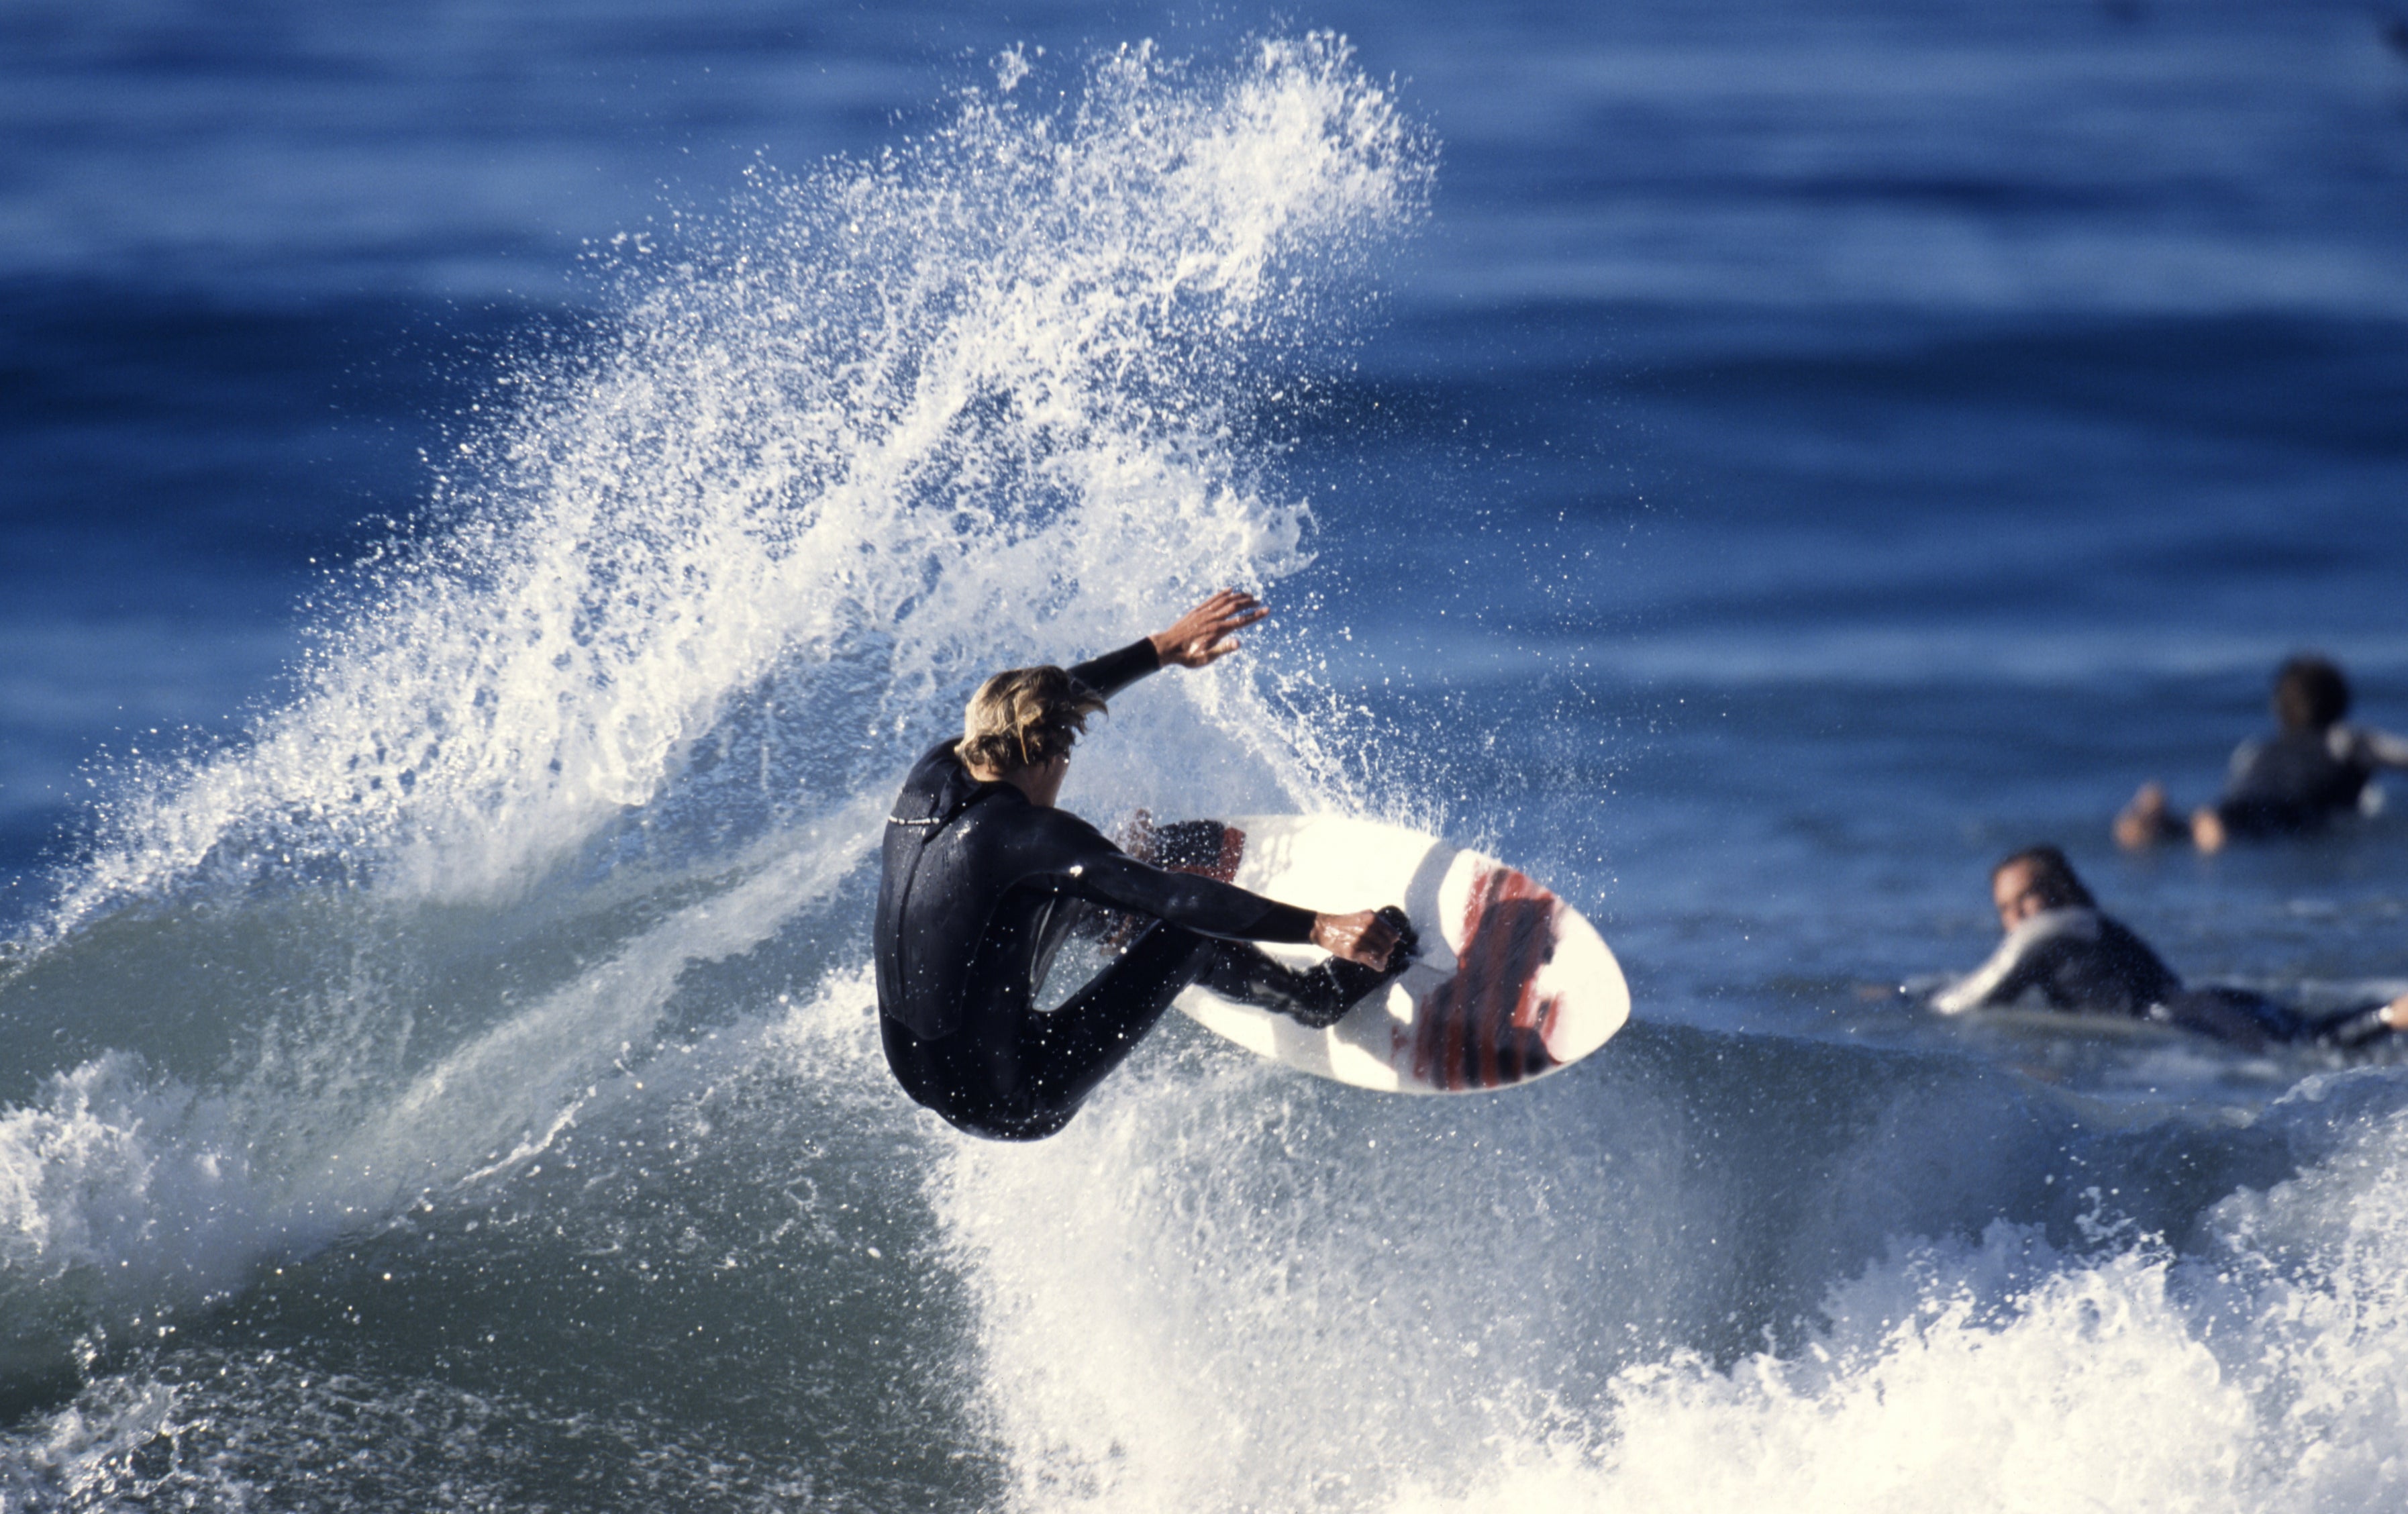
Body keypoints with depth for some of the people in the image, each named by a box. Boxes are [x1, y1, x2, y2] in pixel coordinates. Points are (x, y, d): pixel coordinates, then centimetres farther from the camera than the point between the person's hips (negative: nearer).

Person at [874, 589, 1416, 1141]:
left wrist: (1165, 648, 23)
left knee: (1079, 898, 23)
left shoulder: (931, 778, -2)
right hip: (1010, 1107, -8)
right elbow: (1177, 900, -25)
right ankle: (1315, 996, 20)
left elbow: (1037, 703, 14)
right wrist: (1319, 927, -24)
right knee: (1185, 929, -2)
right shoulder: (1027, 834, -24)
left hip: (918, 1072, 8)